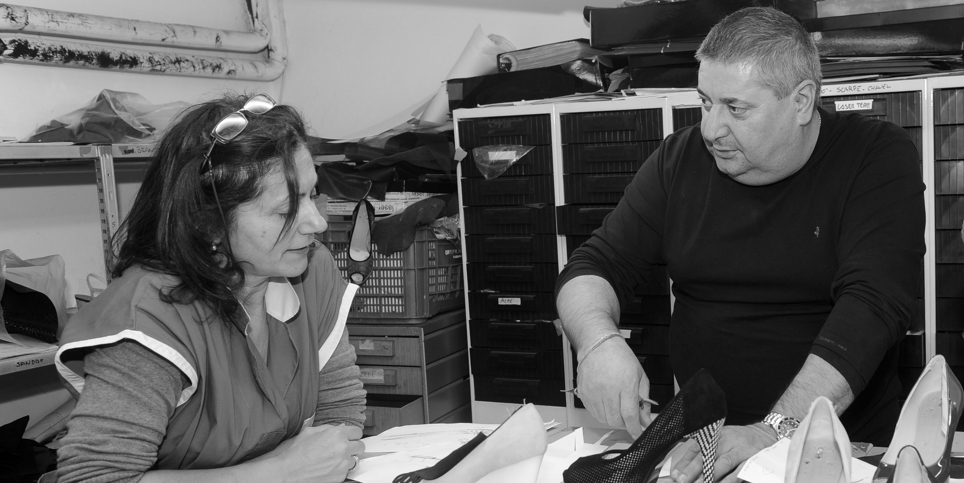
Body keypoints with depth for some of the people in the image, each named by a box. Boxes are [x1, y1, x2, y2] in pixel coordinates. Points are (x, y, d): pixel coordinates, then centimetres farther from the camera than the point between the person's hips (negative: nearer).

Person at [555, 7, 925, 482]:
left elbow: (873, 302, -17)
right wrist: (597, 341, -17)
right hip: (700, 441, 3)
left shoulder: (879, 158, -4)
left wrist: (776, 431, -28)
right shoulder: (679, 158, 6)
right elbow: (595, 267, 6)